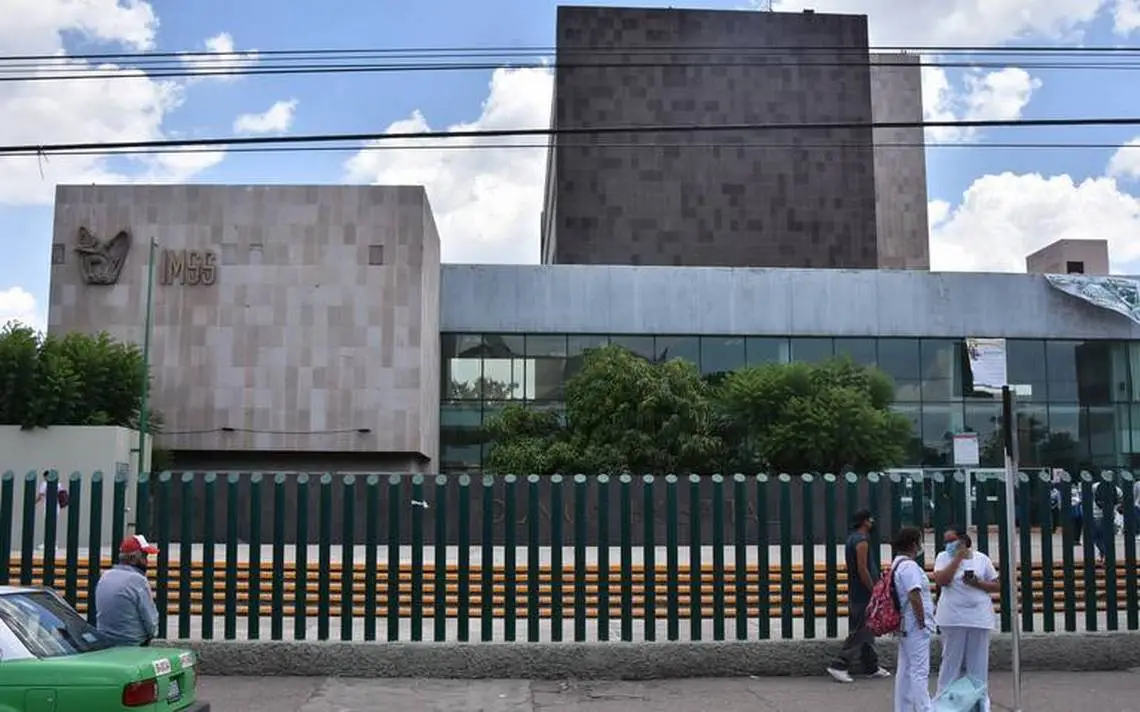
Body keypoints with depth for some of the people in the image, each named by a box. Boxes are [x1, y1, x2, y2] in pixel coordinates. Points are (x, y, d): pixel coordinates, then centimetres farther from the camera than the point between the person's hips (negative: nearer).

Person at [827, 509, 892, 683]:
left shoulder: (852, 538, 14)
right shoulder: (862, 540, -16)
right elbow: (862, 570, -22)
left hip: (856, 594, 10)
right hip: (863, 595, -10)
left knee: (866, 631, 15)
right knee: (860, 632, -7)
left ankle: (872, 667, 22)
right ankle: (839, 666, -8)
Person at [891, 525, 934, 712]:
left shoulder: (897, 564, 14)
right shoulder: (909, 566, -18)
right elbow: (914, 596, -25)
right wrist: (922, 622, -18)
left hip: (904, 626, 10)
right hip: (915, 626, -10)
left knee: (905, 669, 14)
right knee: (920, 670, -8)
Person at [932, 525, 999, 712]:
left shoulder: (982, 558, 6)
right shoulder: (944, 557, 2)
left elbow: (997, 586, 8)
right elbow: (941, 580, -15)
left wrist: (977, 583, -11)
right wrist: (958, 557, -12)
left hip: (979, 618, 1)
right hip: (953, 618, -1)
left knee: (978, 663, 7)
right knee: (951, 661, 3)